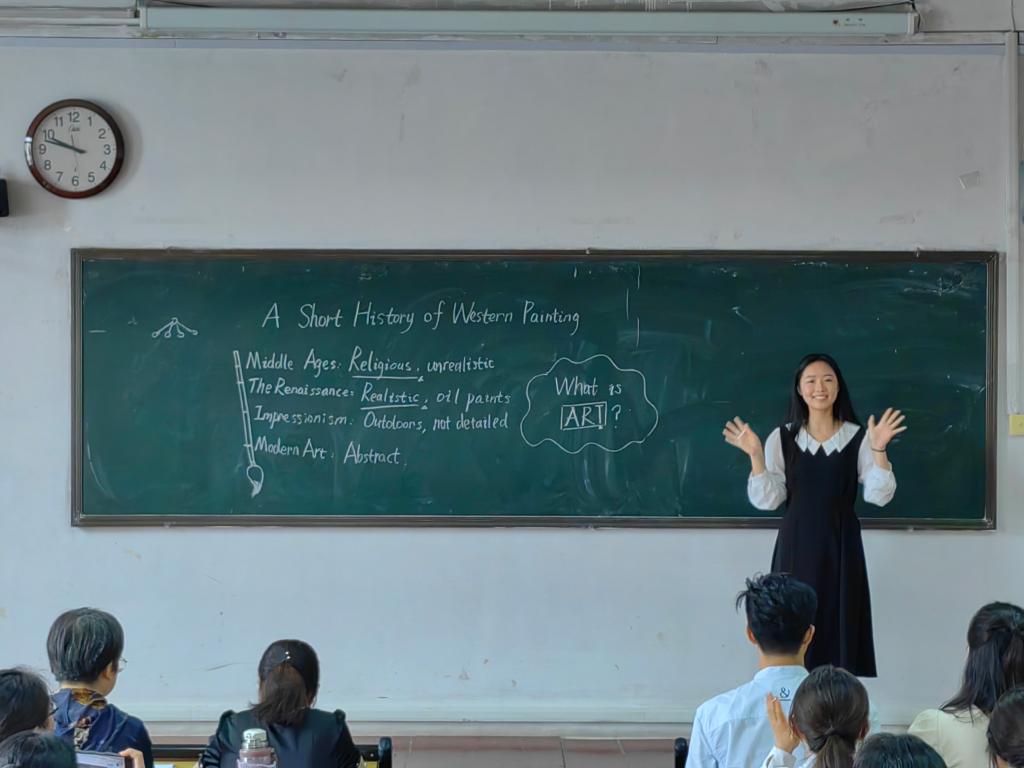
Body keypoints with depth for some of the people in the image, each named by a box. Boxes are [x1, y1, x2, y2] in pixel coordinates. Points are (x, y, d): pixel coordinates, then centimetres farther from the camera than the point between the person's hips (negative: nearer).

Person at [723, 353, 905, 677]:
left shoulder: (858, 437, 2)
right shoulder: (782, 438, 2)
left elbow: (879, 495, -5)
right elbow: (767, 500, -2)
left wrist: (879, 449, -18)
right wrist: (756, 456, -15)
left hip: (841, 544, 0)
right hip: (796, 544, 0)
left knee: (840, 628, 0)